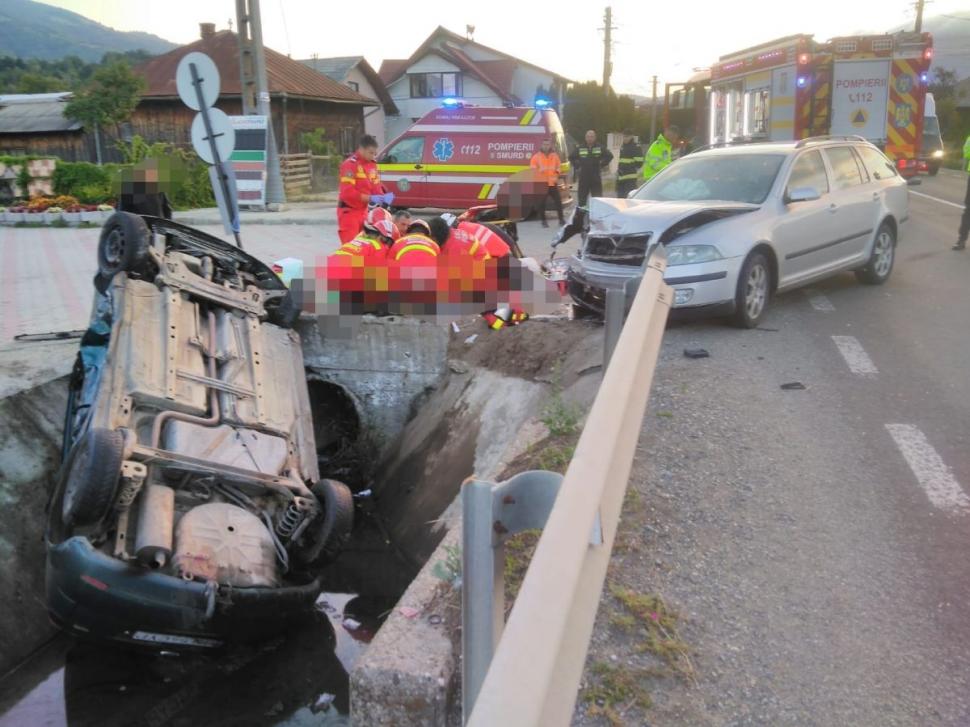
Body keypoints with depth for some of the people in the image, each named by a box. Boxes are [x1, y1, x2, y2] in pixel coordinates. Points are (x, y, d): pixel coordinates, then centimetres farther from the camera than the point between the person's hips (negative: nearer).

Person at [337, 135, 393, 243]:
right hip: (349, 211, -8)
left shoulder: (372, 164, 7)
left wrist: (383, 196, -11)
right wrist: (370, 198, -28)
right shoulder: (350, 164, -17)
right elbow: (347, 192, -24)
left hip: (363, 211, 8)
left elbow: (376, 186, 12)